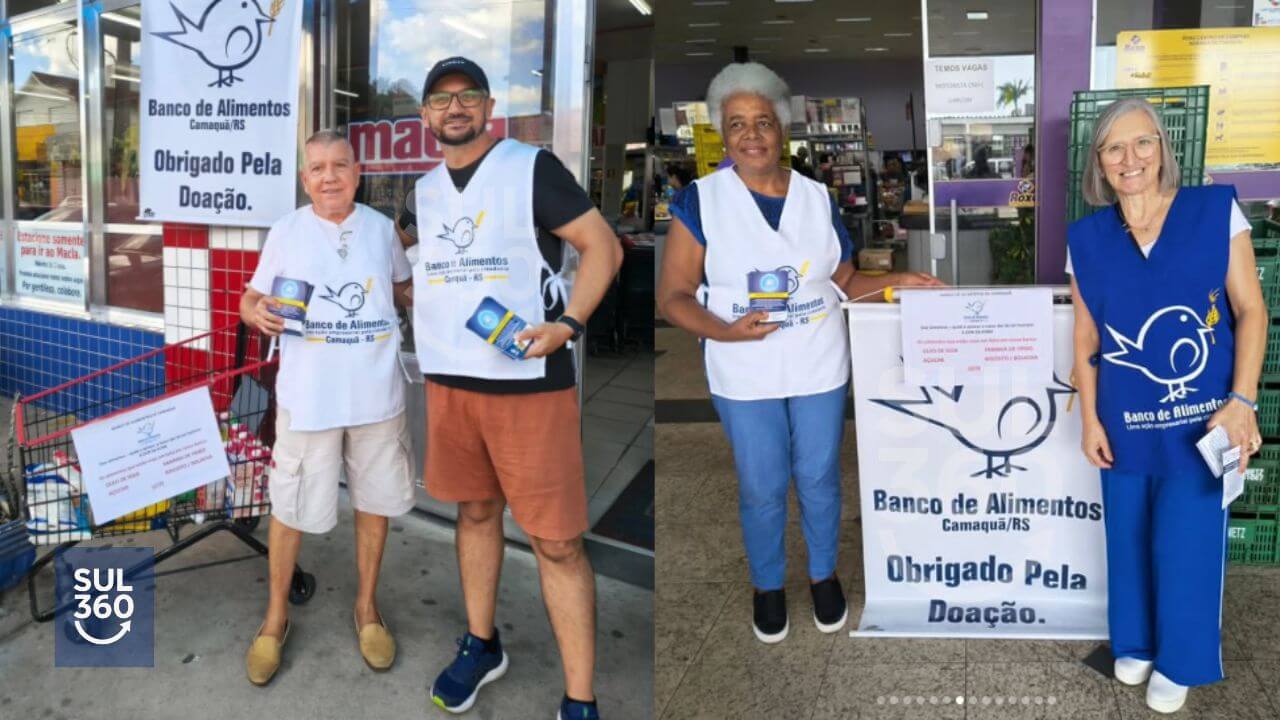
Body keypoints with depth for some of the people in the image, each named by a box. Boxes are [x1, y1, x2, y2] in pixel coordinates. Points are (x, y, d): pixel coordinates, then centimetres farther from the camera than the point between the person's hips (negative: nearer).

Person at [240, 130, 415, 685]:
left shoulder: (381, 227, 5)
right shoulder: (287, 230, -1)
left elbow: (404, 287, 19)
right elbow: (251, 299, 5)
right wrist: (256, 313, -19)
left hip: (376, 392, 2)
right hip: (308, 396, -2)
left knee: (375, 499, 13)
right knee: (290, 507, 6)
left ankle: (367, 605, 33)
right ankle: (276, 616, 28)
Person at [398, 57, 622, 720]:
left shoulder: (532, 168, -5)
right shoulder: (423, 190, 14)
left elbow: (602, 245, -6)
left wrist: (567, 324, -19)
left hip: (530, 383, -6)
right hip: (449, 381, 6)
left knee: (556, 542, -4)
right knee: (475, 512, 18)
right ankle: (481, 646, 36)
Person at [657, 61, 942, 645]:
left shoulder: (817, 198, 1)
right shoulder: (699, 202, -10)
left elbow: (844, 281, 11)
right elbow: (672, 297, -10)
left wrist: (894, 282, -4)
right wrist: (725, 330, -25)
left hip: (820, 369, 3)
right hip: (744, 377, -2)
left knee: (819, 480, 15)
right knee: (761, 490, 11)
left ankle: (824, 575, 40)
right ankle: (768, 586, 35)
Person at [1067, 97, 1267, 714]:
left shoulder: (1216, 210, -6)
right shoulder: (1087, 238, 1)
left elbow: (1251, 310, -4)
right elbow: (1085, 337, 6)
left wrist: (1242, 400, -12)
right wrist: (1089, 419, 3)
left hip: (1201, 415, -2)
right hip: (1126, 421, 2)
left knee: (1186, 543, 4)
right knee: (1130, 538, 14)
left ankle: (1179, 662, 27)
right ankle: (1136, 643, 37)